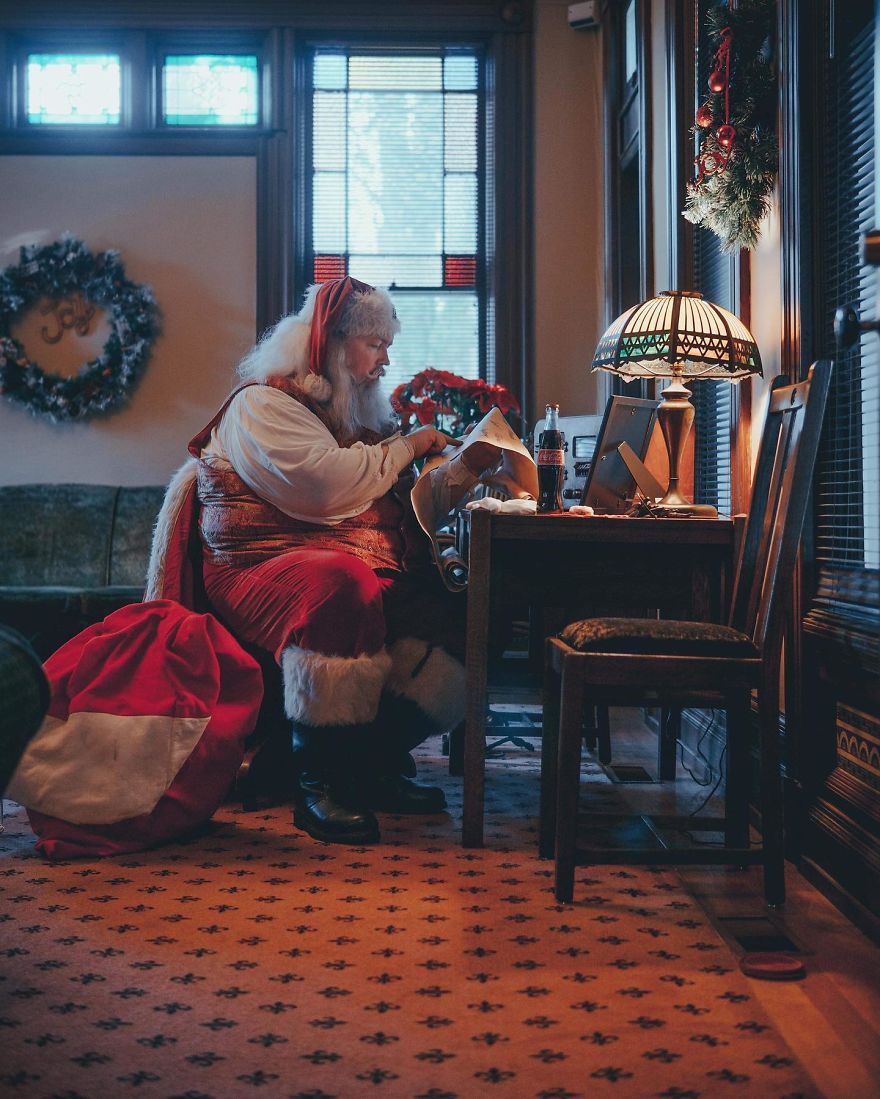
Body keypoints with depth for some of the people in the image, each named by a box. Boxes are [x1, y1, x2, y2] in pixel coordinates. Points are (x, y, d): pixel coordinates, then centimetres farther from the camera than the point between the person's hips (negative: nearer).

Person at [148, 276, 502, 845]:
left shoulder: (364, 411, 24)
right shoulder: (264, 403, -2)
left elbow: (411, 506, 23)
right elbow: (326, 484, -20)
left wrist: (465, 468, 7)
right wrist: (407, 447, -7)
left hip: (374, 569, 8)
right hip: (265, 565, -7)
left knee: (456, 611, -19)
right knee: (339, 585, -41)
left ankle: (382, 764, -8)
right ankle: (319, 782, -30)